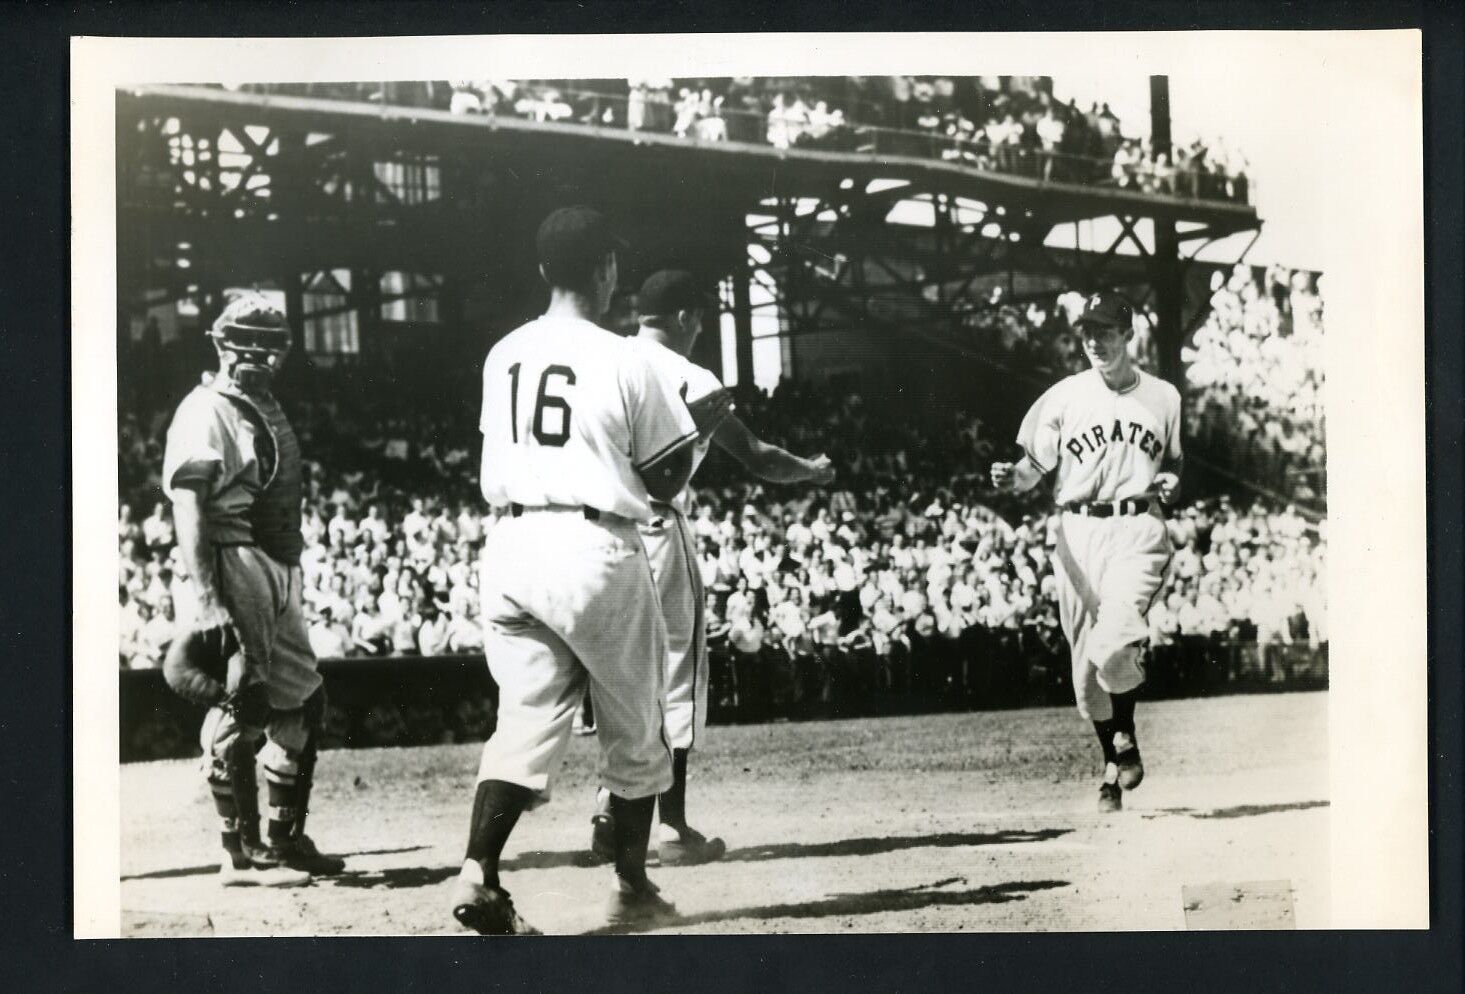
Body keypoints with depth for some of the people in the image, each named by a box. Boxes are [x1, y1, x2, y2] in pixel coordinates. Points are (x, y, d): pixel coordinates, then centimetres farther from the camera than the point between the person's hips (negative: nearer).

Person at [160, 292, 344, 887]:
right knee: (240, 710, -8)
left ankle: (287, 842, 26)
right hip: (233, 571, -10)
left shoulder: (265, 409, 19)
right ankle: (242, 855, 0)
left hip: (277, 572, 10)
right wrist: (205, 601, -25)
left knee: (302, 705, 15)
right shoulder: (205, 414, -10)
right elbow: (189, 513, -18)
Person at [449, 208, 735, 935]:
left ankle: (478, 873, -14)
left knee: (524, 722, 5)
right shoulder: (624, 361, -7)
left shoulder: (502, 356, 9)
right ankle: (632, 889, 21)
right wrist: (698, 426, 17)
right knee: (634, 732, 12)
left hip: (511, 548, 5)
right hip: (593, 549, -4)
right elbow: (664, 484, -1)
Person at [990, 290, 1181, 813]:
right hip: (1078, 533, 2)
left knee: (1112, 643, -23)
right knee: (1085, 663, 5)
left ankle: (1126, 739, 4)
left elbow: (1175, 462, 21)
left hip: (1138, 532, -2)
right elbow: (1035, 466, 2)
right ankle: (1113, 767, 24)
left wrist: (1171, 482, -1)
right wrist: (1011, 477, -19)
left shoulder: (1164, 397, 9)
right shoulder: (1063, 397, 6)